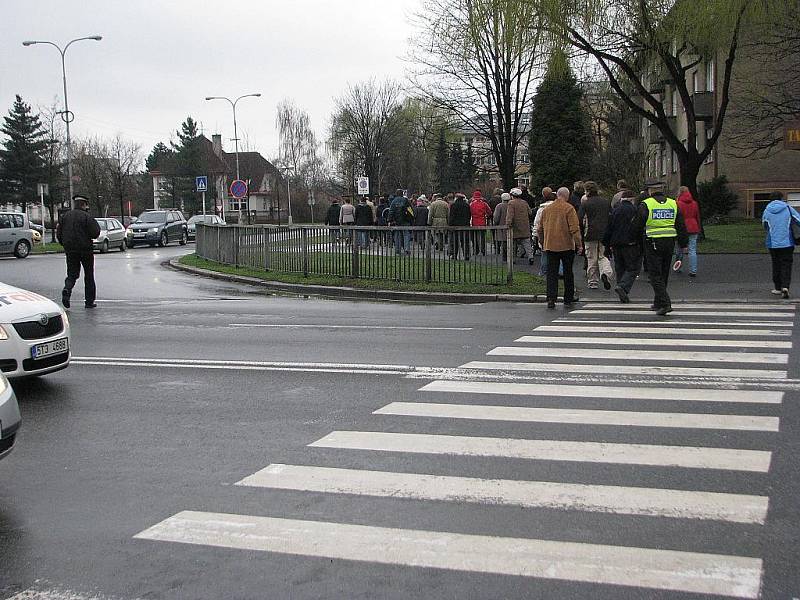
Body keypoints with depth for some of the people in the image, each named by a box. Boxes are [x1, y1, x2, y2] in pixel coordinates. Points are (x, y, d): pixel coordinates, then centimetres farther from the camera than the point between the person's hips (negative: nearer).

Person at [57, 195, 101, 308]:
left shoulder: (65, 216, 6)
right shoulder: (86, 217, -11)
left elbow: (59, 234, 8)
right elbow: (95, 233, -15)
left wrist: (65, 245, 21)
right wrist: (96, 225, 5)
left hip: (70, 251, 4)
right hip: (85, 250, -4)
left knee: (72, 274, 11)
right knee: (89, 276, 7)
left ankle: (67, 289, -19)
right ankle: (89, 301, 9)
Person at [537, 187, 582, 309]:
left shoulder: (546, 209, 8)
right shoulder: (568, 209, -8)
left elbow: (540, 230, 15)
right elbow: (575, 229, -13)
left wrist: (544, 241, 28)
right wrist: (578, 244, -9)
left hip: (550, 246, 3)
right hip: (567, 245, -3)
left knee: (551, 273, 2)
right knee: (568, 272, 10)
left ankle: (551, 299, -9)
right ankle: (568, 299, 17)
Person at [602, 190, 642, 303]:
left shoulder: (615, 211, 10)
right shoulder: (635, 211, -5)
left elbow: (608, 229, 11)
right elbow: (639, 230, -7)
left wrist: (607, 245, 16)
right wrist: (641, 246, -2)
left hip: (616, 245, 5)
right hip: (630, 244, -5)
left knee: (620, 269, 11)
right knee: (633, 268, 1)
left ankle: (623, 296, 11)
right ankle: (623, 287, -20)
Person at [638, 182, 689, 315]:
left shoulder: (645, 204, -6)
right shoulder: (673, 204, 8)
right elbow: (681, 226, 11)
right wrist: (684, 244, 16)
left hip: (653, 243, -5)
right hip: (669, 243, 5)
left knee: (655, 275, -2)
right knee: (664, 274, 16)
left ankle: (665, 303, -15)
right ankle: (658, 303, 27)